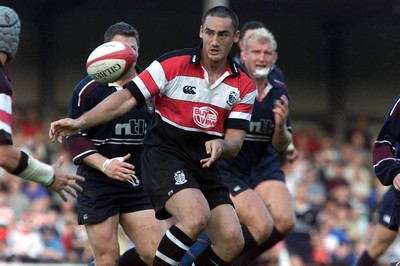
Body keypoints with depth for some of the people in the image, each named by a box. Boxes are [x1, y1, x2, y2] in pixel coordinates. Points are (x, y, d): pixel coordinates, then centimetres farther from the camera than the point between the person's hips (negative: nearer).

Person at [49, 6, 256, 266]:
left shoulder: (244, 85, 1)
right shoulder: (173, 64, -10)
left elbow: (235, 141, 1)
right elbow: (128, 97, -10)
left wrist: (221, 145, -24)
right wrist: (80, 122, -19)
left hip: (205, 166, 5)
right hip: (164, 157, -5)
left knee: (233, 240, -7)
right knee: (196, 217, -31)